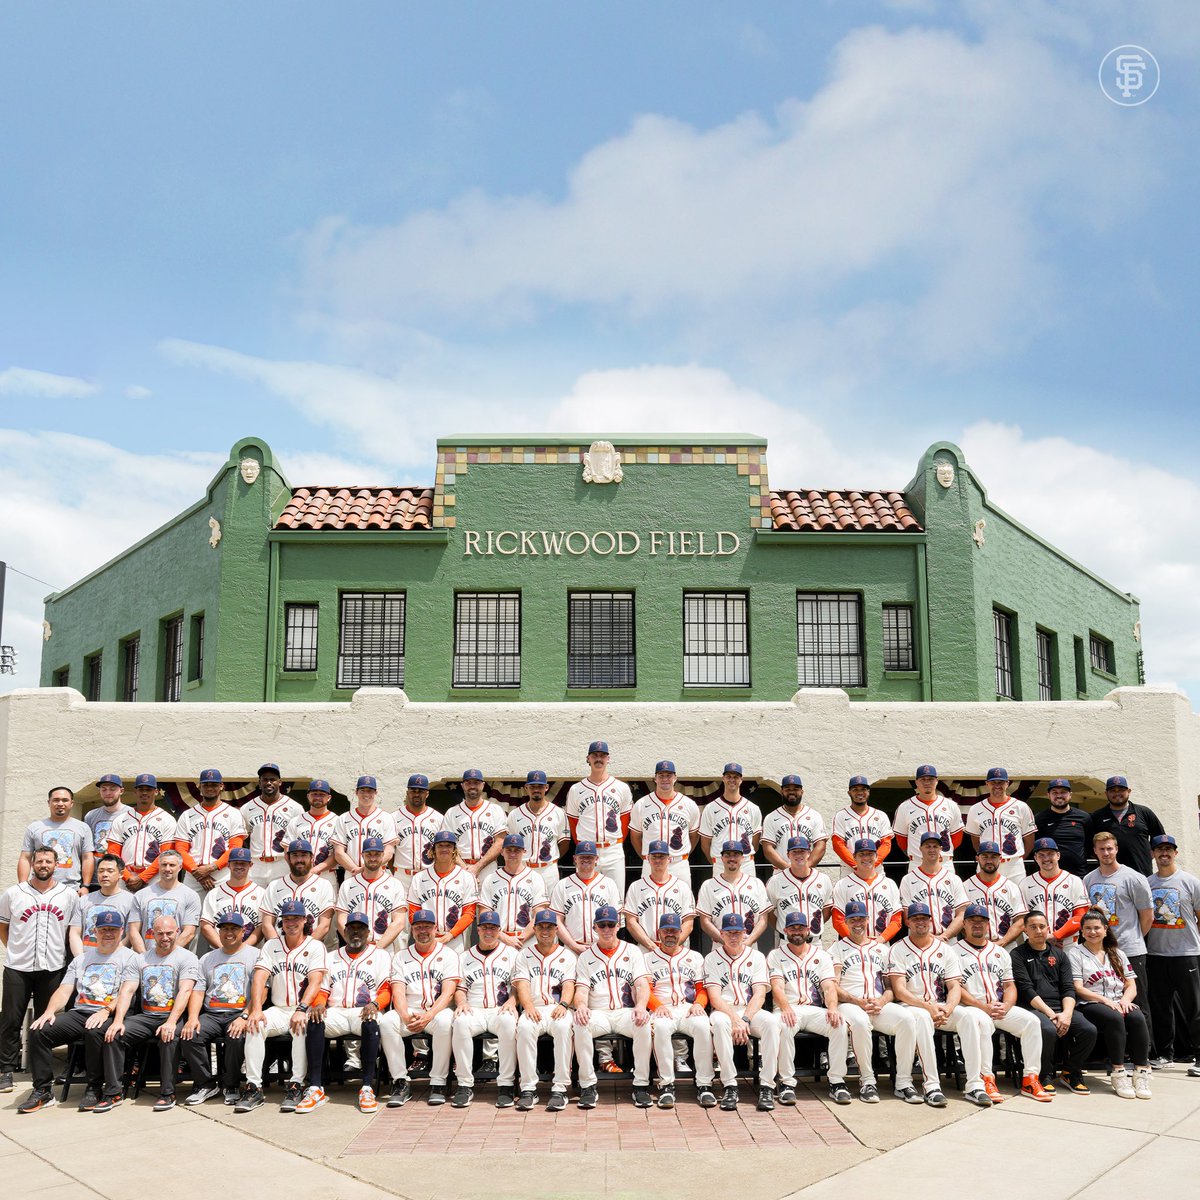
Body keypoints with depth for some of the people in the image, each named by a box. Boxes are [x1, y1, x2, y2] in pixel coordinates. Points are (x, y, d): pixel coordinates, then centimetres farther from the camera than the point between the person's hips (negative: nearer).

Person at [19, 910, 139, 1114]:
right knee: (38, 1030, -17)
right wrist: (50, 1011, -6)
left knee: (95, 1032, -38)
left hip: (110, 1016, -5)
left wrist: (106, 1011, -25)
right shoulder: (82, 958, 22)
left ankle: (94, 1090, -18)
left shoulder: (129, 957, 5)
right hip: (79, 1013, 5)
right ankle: (42, 1092, -8)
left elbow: (126, 992, -9)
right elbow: (64, 990, 14)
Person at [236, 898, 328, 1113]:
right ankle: (253, 1087, -25)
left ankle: (295, 1087, -30)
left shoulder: (315, 947, 2)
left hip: (304, 1009, -3)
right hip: (278, 1010, 3)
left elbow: (315, 982, -12)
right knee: (254, 1024, -26)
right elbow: (259, 978, -3)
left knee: (302, 1026, -35)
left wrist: (301, 1010, -30)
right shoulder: (271, 946, 11)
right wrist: (256, 1009, -20)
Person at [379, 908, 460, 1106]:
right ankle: (401, 1083, -19)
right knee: (386, 1021, -28)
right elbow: (398, 993, 1)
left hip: (437, 1011, -2)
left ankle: (438, 1083, -25)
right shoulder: (401, 957, 13)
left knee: (445, 1021, -36)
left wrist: (428, 1016, -22)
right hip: (408, 1013, 2)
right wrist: (406, 1017, -20)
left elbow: (448, 993, -5)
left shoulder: (448, 955, 6)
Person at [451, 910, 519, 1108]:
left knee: (509, 1022, -37)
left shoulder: (511, 954, 15)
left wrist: (512, 1001, -10)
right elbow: (460, 987, 16)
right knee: (460, 1022, -34)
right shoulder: (466, 957, 20)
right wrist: (461, 1002, -5)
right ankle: (465, 1085, -25)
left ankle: (505, 1085, -31)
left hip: (501, 1010, -1)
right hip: (474, 1010, 2)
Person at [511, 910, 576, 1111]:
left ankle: (560, 1089, -32)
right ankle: (528, 1088, -30)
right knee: (524, 1027, -35)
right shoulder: (524, 955, 19)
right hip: (533, 1009, 1)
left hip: (558, 1009, 0)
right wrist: (528, 1007, -17)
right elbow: (522, 985, 4)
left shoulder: (567, 956, 18)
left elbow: (569, 985, 4)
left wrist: (563, 1005, -18)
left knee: (564, 1027, -36)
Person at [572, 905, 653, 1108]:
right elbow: (581, 990, 4)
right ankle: (588, 1086, -24)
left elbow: (643, 984, 2)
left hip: (626, 1012, 0)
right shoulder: (586, 957, 15)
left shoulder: (633, 951, 14)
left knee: (644, 1023, -34)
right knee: (580, 1023, -33)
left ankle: (641, 1085, -22)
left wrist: (641, 1006, -21)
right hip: (597, 1014, 0)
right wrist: (580, 1006, -21)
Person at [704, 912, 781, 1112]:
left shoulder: (757, 957, 11)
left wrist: (745, 1019, -18)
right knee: (719, 1021, -37)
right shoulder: (712, 958, 9)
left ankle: (767, 1086, -29)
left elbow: (759, 995, -1)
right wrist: (735, 1019, -20)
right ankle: (729, 1086, -31)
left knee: (771, 1021, -32)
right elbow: (714, 998, -4)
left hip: (751, 1011, 1)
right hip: (724, 1011, -1)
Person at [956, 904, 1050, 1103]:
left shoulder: (1000, 952, 21)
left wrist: (1005, 1006, -7)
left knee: (1031, 1021, -20)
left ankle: (1030, 1079, -15)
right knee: (981, 1022, -37)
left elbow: (1010, 986, 15)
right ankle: (987, 1079, -32)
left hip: (1001, 1008, 5)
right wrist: (984, 1007, -15)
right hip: (971, 1008, -5)